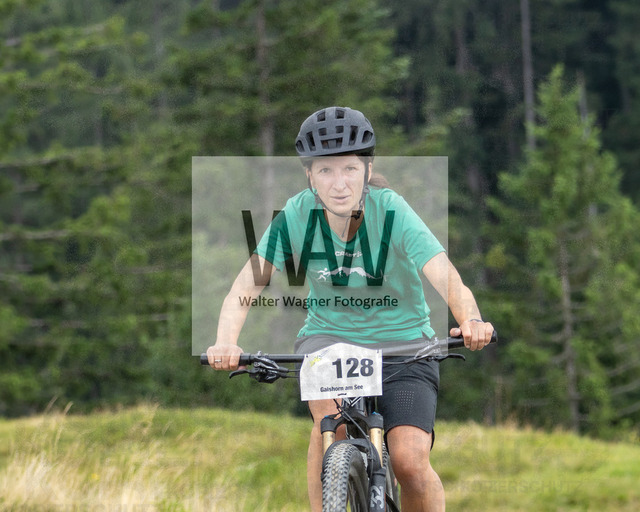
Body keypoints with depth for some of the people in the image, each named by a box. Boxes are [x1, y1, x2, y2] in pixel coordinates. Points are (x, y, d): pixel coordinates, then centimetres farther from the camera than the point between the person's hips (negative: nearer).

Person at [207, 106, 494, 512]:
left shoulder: (393, 212, -22)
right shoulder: (297, 215, -16)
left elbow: (448, 281, -32)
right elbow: (246, 286, -20)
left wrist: (471, 321, -54)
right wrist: (226, 343, -39)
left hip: (401, 341, -1)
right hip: (330, 334, 1)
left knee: (410, 462, -18)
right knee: (331, 413, -31)